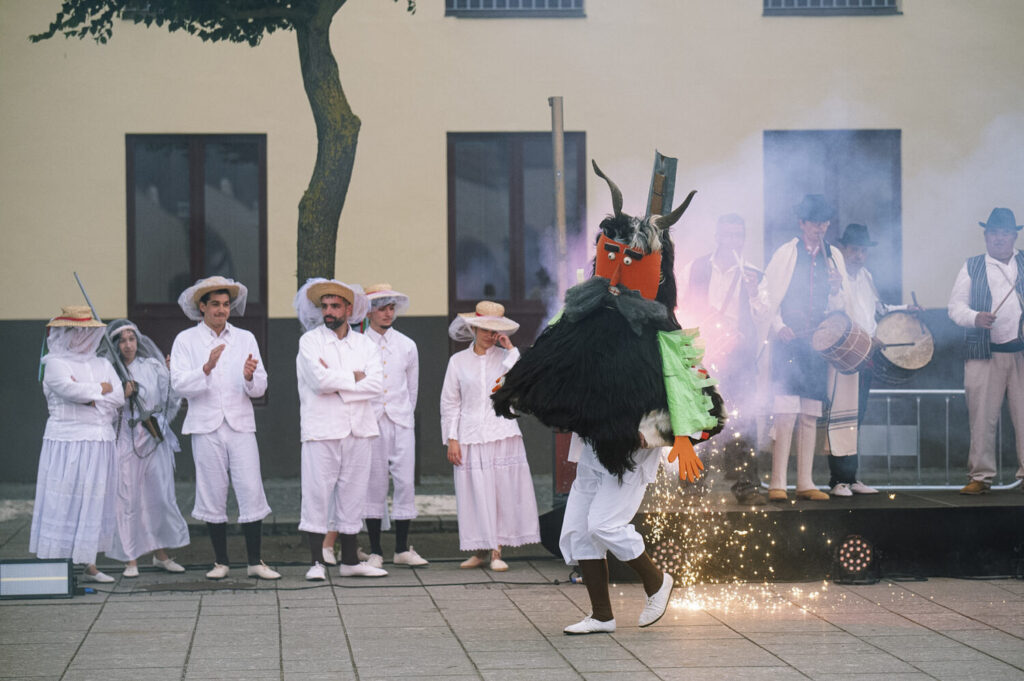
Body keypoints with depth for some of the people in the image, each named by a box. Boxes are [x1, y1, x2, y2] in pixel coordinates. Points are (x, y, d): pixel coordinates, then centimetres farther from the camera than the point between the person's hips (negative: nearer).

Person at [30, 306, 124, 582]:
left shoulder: (102, 365, 17)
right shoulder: (55, 364, 2)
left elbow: (118, 397, 5)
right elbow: (69, 389, -16)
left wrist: (89, 399, -8)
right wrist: (101, 389, -3)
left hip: (99, 442, 5)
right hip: (66, 441, -5)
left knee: (95, 501, 3)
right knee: (62, 501, -7)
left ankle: (90, 564, 7)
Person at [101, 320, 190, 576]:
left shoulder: (153, 366, 7)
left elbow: (172, 398, 14)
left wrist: (159, 424, 10)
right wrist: (121, 395, -13)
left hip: (154, 439, 2)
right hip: (123, 440, -2)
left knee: (161, 496, 1)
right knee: (127, 499, -3)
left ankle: (161, 554, 14)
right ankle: (131, 559, 3)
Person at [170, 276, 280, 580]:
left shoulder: (245, 339, 12)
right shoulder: (186, 341, 6)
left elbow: (259, 388, 8)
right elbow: (179, 384, -7)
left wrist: (250, 377, -15)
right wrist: (206, 368, -22)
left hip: (240, 425, 1)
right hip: (206, 427, -1)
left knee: (251, 491, -6)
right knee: (213, 494, 2)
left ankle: (255, 561, 0)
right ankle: (220, 561, 12)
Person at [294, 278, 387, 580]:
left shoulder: (364, 345, 11)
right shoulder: (309, 341, 1)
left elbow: (376, 384, -4)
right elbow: (320, 380, -15)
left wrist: (337, 382, -10)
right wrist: (354, 378, -5)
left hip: (358, 430, 4)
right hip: (321, 430, -4)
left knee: (353, 495, 7)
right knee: (317, 494, -6)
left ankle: (350, 560, 15)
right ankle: (316, 562, 0)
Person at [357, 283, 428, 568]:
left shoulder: (407, 346, 10)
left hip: (401, 421, 2)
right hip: (369, 423, -2)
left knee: (406, 482, -2)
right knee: (374, 483, -1)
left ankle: (403, 549, 5)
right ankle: (375, 551, 4)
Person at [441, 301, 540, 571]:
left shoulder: (505, 357, 7)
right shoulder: (459, 361, 7)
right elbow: (450, 403, 8)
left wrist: (511, 350, -8)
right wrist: (451, 439, 1)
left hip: (503, 434, 0)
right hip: (470, 435, 0)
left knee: (503, 492, -3)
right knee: (475, 494, -1)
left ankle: (496, 551, 3)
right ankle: (479, 551, 9)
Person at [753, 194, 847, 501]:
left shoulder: (833, 256, 13)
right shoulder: (786, 253, 2)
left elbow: (838, 304, 16)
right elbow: (766, 294, 2)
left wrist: (836, 289, -6)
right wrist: (778, 325, -10)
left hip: (819, 341, 4)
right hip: (788, 340, -4)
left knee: (811, 415, 5)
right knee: (786, 412, -12)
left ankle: (805, 482, 8)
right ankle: (777, 482, -13)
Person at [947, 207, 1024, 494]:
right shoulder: (972, 267, 13)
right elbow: (955, 306, 8)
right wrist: (975, 317, -12)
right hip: (984, 353, 0)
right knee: (982, 417, -3)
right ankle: (980, 476, 4)